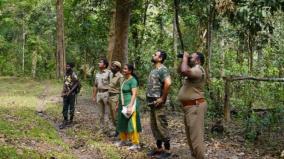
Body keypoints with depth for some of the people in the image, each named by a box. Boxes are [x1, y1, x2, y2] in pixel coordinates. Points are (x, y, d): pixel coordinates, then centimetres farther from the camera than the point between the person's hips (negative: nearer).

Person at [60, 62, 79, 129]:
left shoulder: (73, 75, -13)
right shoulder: (65, 74, 9)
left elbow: (77, 83, -15)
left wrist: (70, 91, -18)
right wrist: (63, 91, 8)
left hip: (71, 94, -6)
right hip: (65, 93, 6)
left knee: (71, 107, 5)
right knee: (65, 107, 4)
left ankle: (71, 120, 18)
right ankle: (65, 121, 7)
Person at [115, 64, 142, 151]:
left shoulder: (133, 80, -13)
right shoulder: (124, 80, 14)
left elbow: (134, 94, -19)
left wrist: (130, 106, -26)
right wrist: (119, 104, 20)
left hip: (130, 104, -9)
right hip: (123, 105, 9)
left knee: (131, 124, -7)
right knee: (122, 123, 16)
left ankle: (136, 144, -2)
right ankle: (123, 140, 30)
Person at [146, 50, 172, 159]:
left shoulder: (162, 69, -14)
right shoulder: (153, 70, 15)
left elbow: (168, 83, -29)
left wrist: (162, 98, -23)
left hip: (158, 103, -10)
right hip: (152, 102, 10)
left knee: (161, 126, -4)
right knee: (154, 126, 14)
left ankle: (167, 150, 4)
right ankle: (159, 148, 23)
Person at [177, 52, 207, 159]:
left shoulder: (198, 69, -15)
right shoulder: (193, 70, 19)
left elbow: (184, 71, -33)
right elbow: (182, 71, 30)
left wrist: (185, 57, -17)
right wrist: (183, 59, 15)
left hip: (195, 107, -11)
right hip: (190, 107, 11)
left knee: (196, 136, -11)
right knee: (191, 135, 19)